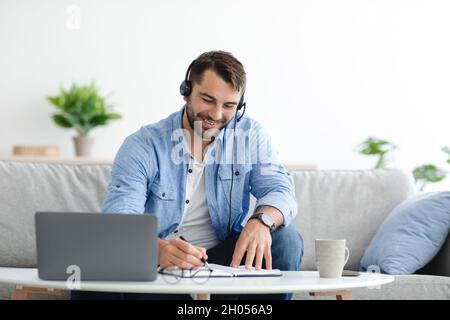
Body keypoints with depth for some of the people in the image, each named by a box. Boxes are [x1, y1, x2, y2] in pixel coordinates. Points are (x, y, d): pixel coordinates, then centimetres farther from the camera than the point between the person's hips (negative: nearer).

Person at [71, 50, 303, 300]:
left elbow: (279, 189, -8)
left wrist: (261, 221, -35)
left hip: (224, 259, 3)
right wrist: (157, 249, -46)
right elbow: (119, 218, -22)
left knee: (286, 241, -22)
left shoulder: (250, 135, 2)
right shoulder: (143, 146, -9)